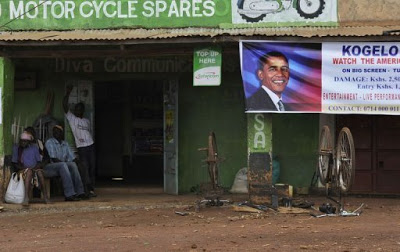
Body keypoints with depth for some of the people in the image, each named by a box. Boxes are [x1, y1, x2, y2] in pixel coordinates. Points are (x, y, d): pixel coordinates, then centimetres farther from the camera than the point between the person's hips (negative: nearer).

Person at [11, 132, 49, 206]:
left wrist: (34, 168, -11)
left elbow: (39, 162, 10)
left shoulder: (34, 148, 15)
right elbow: (14, 163, 7)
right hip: (23, 170, -2)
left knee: (39, 172, -35)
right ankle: (26, 197, -55)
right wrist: (23, 168, -11)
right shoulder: (16, 148, 11)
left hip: (35, 169, 2)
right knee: (29, 171, -38)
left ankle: (45, 196, -40)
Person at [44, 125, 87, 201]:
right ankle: (69, 194, -44)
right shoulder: (49, 142, -4)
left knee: (73, 164, -23)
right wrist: (65, 163, -19)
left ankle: (79, 192, -30)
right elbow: (54, 159, -14)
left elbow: (72, 158, 13)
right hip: (49, 168, -6)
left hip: (62, 166, 6)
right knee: (63, 165, -35)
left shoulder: (65, 144, 17)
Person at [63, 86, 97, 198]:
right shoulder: (71, 118, 5)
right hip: (81, 147, -4)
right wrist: (68, 93, -8)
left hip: (91, 146, 4)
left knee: (92, 168, 3)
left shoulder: (87, 121, 19)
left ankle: (92, 189, 8)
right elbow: (65, 106, -5)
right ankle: (89, 189, -10)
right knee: (85, 168, -9)